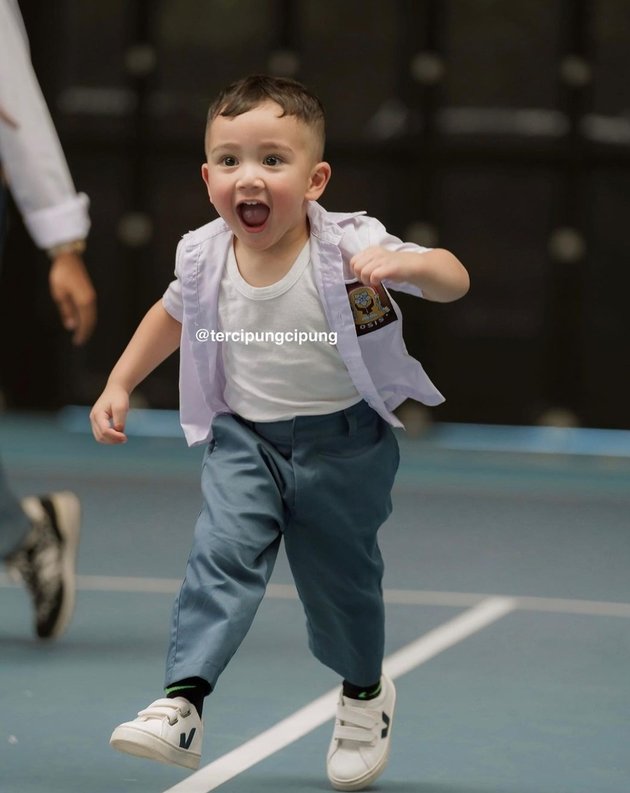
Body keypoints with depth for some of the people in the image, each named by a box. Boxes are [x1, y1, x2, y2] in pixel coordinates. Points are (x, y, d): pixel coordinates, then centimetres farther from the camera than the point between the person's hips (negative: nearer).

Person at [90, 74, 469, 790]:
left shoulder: (349, 247, -20)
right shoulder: (204, 258, -9)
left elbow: (453, 281, -21)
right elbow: (172, 315, 13)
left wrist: (406, 264, -42)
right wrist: (118, 386, 10)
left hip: (343, 442, -2)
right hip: (243, 438, 2)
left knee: (340, 576, 12)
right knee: (220, 556, -18)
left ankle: (364, 692, 40)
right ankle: (181, 705, -22)